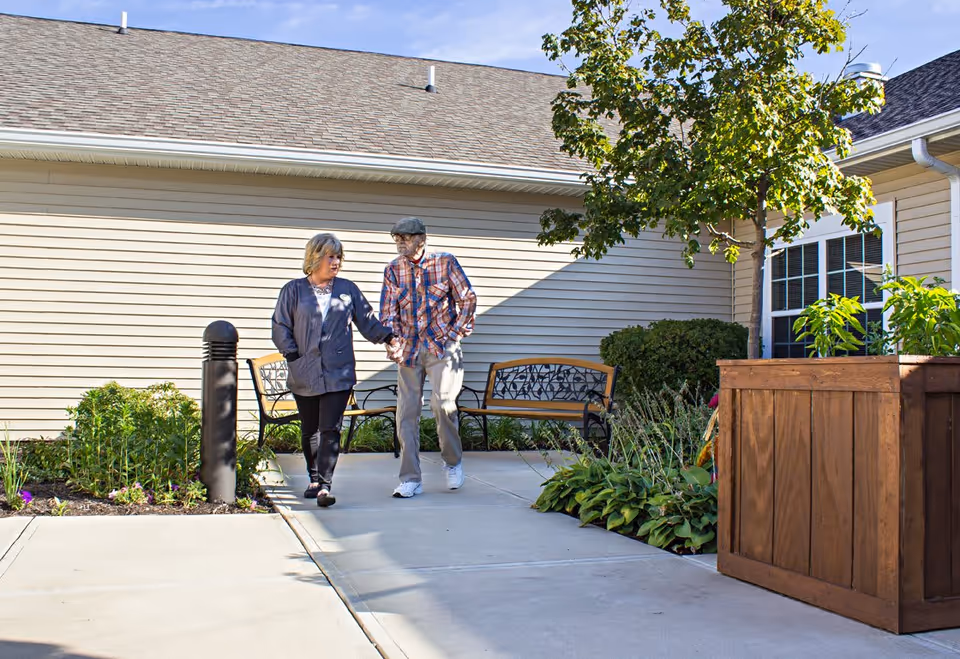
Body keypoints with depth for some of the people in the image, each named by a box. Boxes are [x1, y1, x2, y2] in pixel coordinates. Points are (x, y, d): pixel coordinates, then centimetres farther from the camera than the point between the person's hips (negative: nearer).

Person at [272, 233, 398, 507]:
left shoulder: (347, 289, 10)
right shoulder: (294, 290, 6)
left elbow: (367, 320, 12)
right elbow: (280, 327, 6)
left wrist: (388, 337, -5)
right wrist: (293, 355, -6)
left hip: (338, 373, -1)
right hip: (304, 375, 1)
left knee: (330, 430, -9)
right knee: (310, 430, 12)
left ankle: (325, 485, -9)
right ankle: (314, 479, 28)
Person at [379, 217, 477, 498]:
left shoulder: (445, 262, -1)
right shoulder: (393, 270, 6)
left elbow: (468, 299, 2)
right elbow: (388, 312, 2)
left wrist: (456, 334, -4)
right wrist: (392, 342, -14)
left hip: (441, 346, -3)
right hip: (409, 349, 3)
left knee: (443, 403, -17)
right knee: (406, 411, 0)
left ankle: (453, 462, 9)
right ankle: (411, 479, 8)